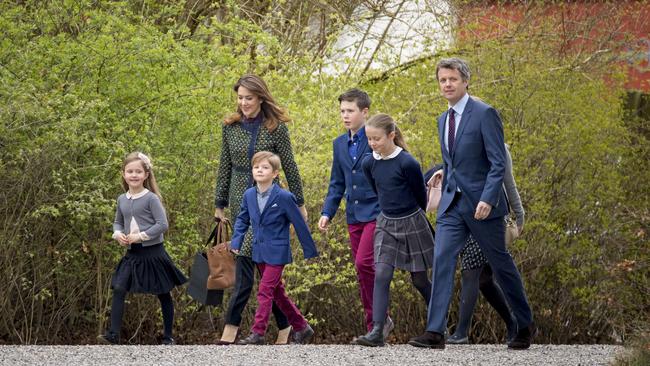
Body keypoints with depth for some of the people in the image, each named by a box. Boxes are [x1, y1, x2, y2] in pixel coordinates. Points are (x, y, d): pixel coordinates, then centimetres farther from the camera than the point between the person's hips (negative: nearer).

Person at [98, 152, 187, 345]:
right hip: (132, 253, 5)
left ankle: (168, 336, 18)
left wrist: (141, 236, -20)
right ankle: (114, 334, -12)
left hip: (153, 252, -5)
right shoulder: (122, 199, 6)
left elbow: (162, 224, -15)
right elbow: (118, 222, 19)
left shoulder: (151, 198, -11)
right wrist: (118, 234, -3)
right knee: (118, 289, -10)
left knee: (163, 294, 7)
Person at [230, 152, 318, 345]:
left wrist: (310, 251, -2)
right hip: (259, 252, 7)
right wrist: (236, 242, 3)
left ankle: (257, 334, -10)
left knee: (265, 291, -12)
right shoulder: (249, 195, 3)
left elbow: (299, 224, -7)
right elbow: (242, 219, 16)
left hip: (277, 253, -7)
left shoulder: (284, 197, -13)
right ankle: (301, 327, 26)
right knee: (277, 293, 14)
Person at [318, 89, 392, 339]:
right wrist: (327, 212, 9)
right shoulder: (340, 144, 13)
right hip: (354, 216, 7)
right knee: (363, 272, 7)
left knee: (364, 263, -18)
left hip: (376, 212, -7)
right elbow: (337, 183, 19)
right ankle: (374, 327, 12)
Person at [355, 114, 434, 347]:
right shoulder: (369, 164, -2)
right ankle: (377, 331, -16)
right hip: (386, 225, 4)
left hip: (412, 223, -4)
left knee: (419, 279, 7)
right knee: (381, 276, -11)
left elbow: (421, 195, -5)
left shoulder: (407, 163, -19)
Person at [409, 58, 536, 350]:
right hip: (452, 204, 6)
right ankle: (435, 331, -13)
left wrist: (487, 199, -24)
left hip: (481, 204, -6)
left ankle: (525, 325, 22)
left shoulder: (484, 114, -10)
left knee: (500, 263, 6)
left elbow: (498, 163, -15)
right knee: (442, 260, -9)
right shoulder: (444, 120, 14)